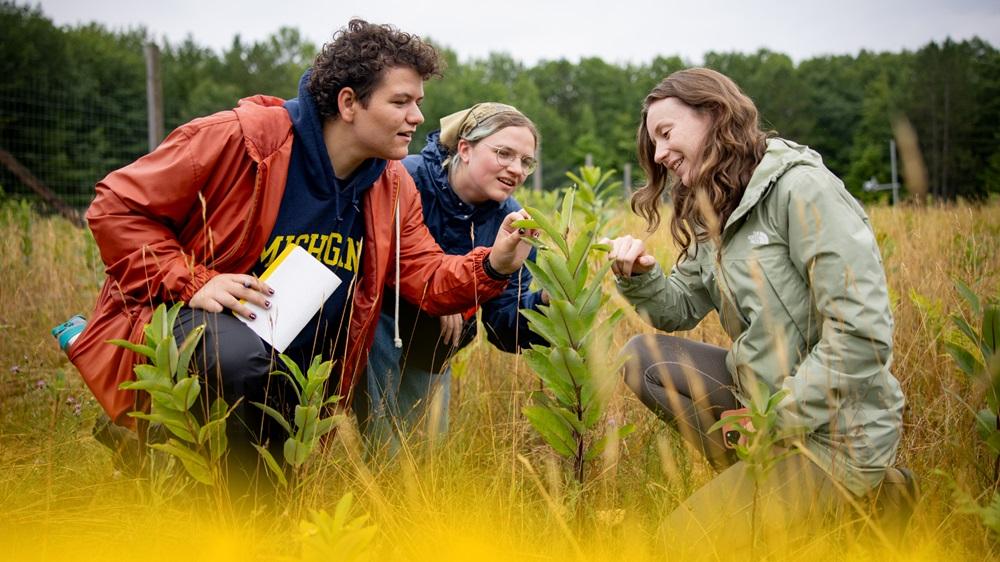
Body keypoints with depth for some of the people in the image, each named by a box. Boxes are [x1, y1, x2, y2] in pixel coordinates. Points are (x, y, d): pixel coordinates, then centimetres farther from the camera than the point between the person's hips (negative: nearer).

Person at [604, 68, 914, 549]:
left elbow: (862, 333, -24)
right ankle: (758, 480, 1)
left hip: (834, 429, -9)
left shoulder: (801, 188, -18)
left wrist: (780, 419, -18)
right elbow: (679, 309, 12)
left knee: (682, 539, -10)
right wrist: (640, 277, -9)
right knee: (643, 357, 0)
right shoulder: (716, 212, 10)